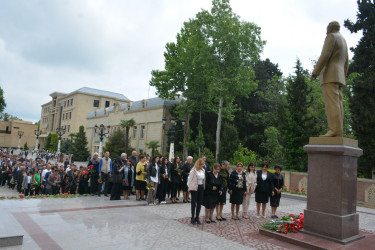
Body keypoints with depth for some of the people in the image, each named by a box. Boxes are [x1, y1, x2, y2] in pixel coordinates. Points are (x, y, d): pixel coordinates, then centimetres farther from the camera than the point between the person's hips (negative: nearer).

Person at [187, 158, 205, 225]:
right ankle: (193, 218, 12)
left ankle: (197, 218, 20)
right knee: (194, 203, 3)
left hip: (201, 188, 6)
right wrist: (190, 187, -3)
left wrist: (204, 187, 5)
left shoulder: (203, 171, 7)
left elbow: (204, 180, 12)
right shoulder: (193, 171, -11)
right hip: (194, 188, -6)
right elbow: (189, 179, -6)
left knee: (199, 203, 9)